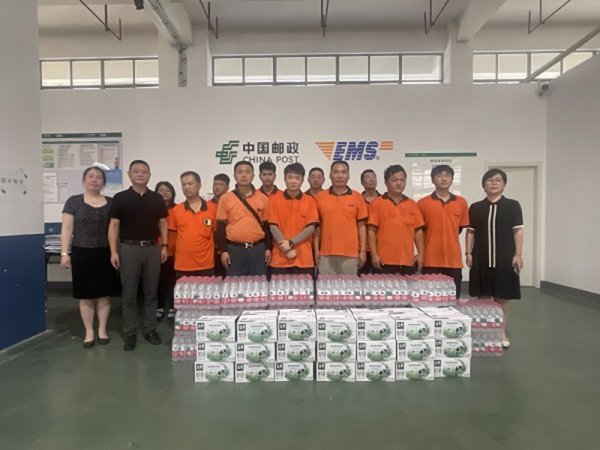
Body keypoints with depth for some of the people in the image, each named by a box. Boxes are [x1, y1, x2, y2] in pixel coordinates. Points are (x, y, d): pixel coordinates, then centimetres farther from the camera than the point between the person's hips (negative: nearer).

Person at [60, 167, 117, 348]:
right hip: (82, 253, -1)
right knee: (85, 295, 5)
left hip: (105, 254, 2)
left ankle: (102, 330, 21)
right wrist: (64, 253, -8)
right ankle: (89, 332, 18)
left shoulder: (110, 203, 7)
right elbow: (67, 229, -1)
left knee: (104, 293, 8)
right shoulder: (73, 201, 1)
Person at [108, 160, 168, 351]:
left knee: (151, 292, 9)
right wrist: (113, 251, -9)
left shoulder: (157, 198, 6)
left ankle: (150, 329, 21)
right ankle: (130, 333, 15)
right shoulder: (120, 198, -1)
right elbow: (114, 225, -2)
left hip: (152, 248, 2)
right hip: (129, 248, -2)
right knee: (129, 294, 4)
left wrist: (164, 246, 1)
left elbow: (162, 223, 10)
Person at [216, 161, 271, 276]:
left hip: (258, 249, 1)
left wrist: (268, 248, 4)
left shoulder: (263, 198, 4)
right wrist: (224, 250, -5)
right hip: (234, 249, -1)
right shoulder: (225, 198, 0)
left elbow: (267, 225, 8)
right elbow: (221, 226, 0)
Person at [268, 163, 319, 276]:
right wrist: (285, 247, -11)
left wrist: (290, 243, -12)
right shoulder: (274, 199, 4)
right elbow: (273, 227, -2)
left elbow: (311, 228, -2)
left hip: (304, 259, 0)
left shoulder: (310, 201, 5)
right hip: (280, 258, 0)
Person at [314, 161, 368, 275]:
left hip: (350, 254, 0)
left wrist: (363, 251, 0)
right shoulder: (320, 197, 4)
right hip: (326, 254, 0)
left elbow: (361, 226, 4)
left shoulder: (357, 197, 3)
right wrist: (316, 249, 1)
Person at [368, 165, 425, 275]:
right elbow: (372, 231, -3)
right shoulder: (377, 203, 0)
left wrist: (420, 253, 4)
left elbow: (418, 230, 11)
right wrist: (374, 255, -9)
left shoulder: (412, 204, 11)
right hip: (384, 261, -3)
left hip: (408, 260, 4)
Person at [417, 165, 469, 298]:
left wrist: (448, 241, 12)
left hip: (454, 259, 2)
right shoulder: (423, 203, -1)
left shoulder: (461, 203, 5)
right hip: (431, 260, -2)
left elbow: (460, 228, 16)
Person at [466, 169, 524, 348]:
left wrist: (518, 254, -6)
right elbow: (470, 232, 7)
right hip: (481, 259, 1)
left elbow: (518, 231, 0)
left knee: (502, 297, 6)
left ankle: (502, 332, 18)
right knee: (482, 297, 7)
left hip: (505, 259, -1)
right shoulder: (475, 208, 5)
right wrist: (469, 253, 1)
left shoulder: (512, 206, 1)